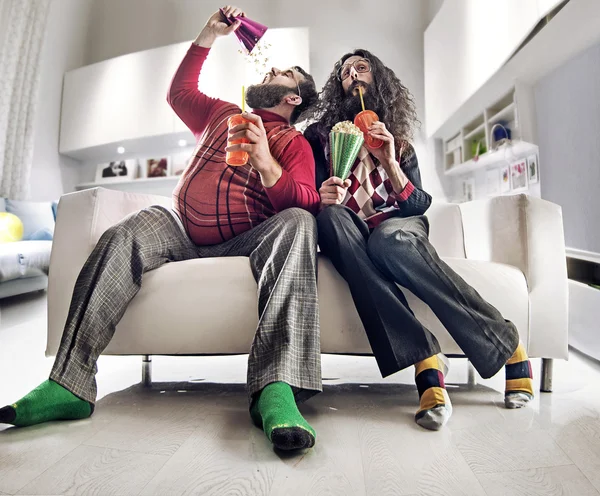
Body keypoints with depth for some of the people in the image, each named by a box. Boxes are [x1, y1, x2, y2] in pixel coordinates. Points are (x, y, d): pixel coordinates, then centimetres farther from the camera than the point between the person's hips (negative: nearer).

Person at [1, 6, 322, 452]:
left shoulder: (295, 144, 10)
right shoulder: (222, 114, 28)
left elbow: (305, 202, -6)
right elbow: (180, 91, 38)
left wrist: (264, 160, -20)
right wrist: (210, 36, 37)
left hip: (243, 242, -4)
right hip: (183, 229, 5)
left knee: (299, 224, -34)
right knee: (121, 239, -25)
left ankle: (276, 389, -50)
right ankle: (70, 384, -27)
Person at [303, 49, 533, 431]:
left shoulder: (398, 141, 17)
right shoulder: (320, 134, 14)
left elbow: (419, 205, 7)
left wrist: (389, 163, -7)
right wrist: (322, 198, -19)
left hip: (398, 227, 1)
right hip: (348, 235, 0)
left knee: (388, 239, -37)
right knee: (332, 217, -36)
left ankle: (507, 344, -23)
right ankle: (424, 358, -42)